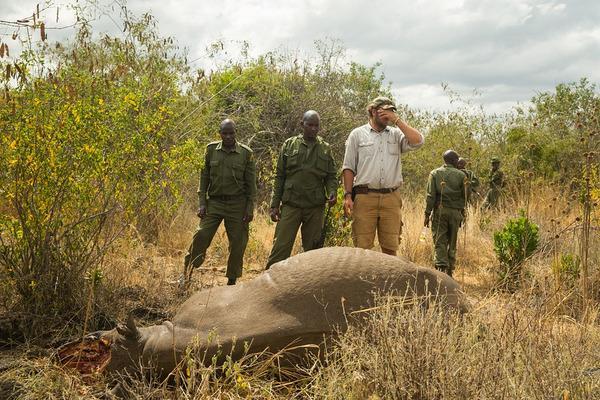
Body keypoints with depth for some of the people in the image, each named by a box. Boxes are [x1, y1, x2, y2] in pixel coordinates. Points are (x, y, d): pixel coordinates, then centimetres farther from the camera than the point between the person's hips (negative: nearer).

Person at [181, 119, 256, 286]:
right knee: (201, 236, -10)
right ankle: (186, 275, 2)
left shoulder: (246, 153, -2)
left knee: (237, 243, 2)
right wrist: (202, 203, 0)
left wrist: (250, 208, -4)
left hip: (237, 205, -1)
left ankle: (232, 281, 16)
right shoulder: (211, 150, 3)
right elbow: (204, 178, 7)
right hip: (214, 203, 1)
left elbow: (251, 183, 0)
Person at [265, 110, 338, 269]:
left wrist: (332, 193, -9)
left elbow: (331, 176, 12)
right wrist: (274, 205, 1)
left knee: (312, 248, 7)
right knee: (281, 247, -6)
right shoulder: (289, 145, 7)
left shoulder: (325, 148, 11)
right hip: (291, 205, -2)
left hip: (315, 208, 2)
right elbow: (279, 177, 6)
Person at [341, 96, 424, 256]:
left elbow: (418, 141, -5)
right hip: (364, 198, -2)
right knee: (362, 247, -4)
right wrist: (348, 195, -3)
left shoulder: (396, 134, 14)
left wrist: (397, 120, -2)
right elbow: (349, 168, 7)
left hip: (391, 199, 2)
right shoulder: (357, 134, 10)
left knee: (391, 248, 4)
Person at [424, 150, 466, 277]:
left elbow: (430, 196, -3)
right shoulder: (461, 175, 4)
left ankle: (441, 268, -15)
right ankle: (449, 270, 14)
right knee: (452, 243, 10)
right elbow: (464, 197, 5)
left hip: (439, 211, -1)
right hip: (455, 212, 1)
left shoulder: (435, 173, 3)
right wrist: (462, 212, 17)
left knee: (440, 242, -1)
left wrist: (427, 214, -1)